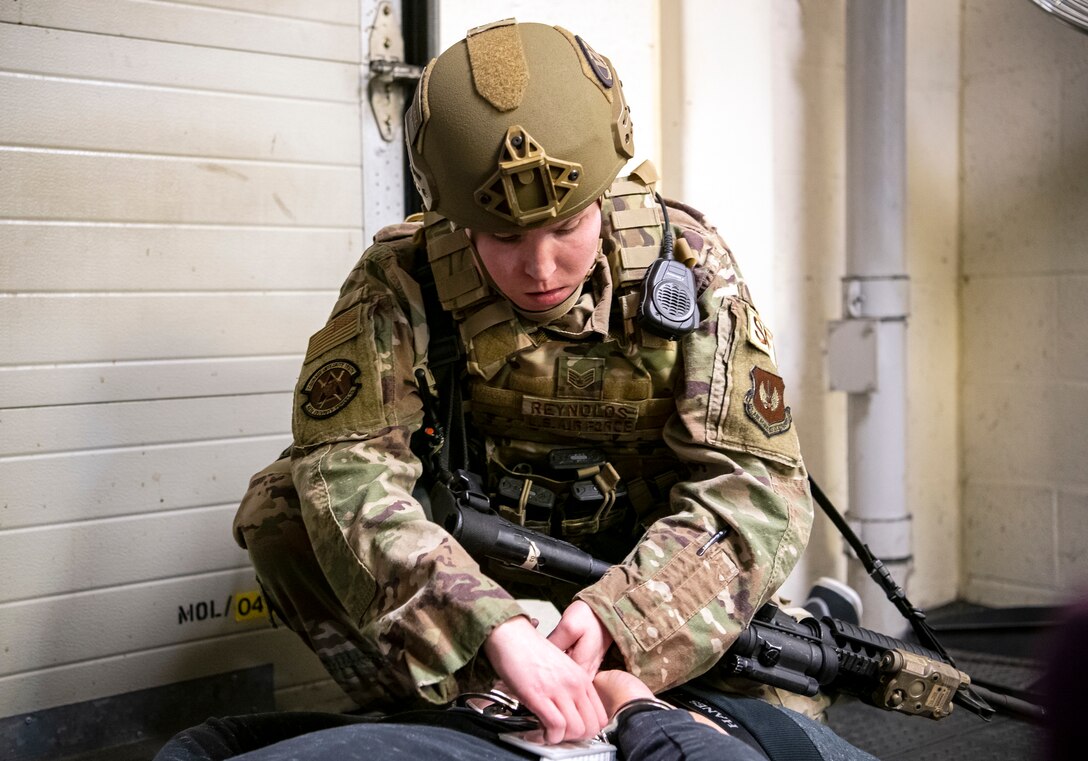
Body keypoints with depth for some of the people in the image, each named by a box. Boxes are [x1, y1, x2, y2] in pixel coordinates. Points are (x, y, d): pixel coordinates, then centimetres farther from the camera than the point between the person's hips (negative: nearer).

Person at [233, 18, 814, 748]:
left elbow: (756, 478, -23)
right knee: (284, 512, -23)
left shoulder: (685, 262, -19)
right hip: (474, 568, 0)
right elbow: (347, 461, -35)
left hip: (634, 569, 0)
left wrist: (617, 611, -40)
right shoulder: (405, 278, -22)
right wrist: (496, 628, -50)